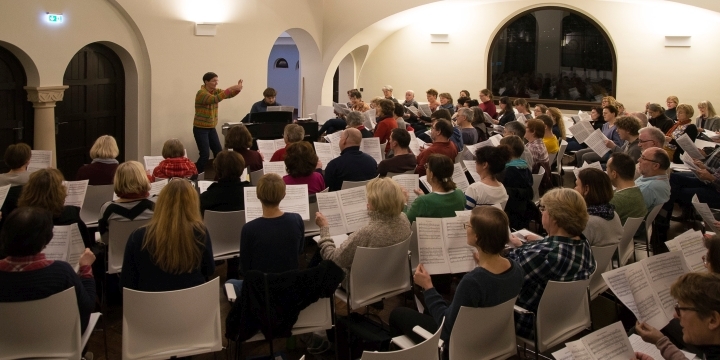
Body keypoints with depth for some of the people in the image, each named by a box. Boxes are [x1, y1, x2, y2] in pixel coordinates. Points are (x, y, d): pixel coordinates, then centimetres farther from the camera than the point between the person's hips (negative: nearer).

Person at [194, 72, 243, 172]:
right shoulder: (201, 93, -20)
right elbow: (215, 99, -36)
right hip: (200, 129, -8)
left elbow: (229, 94, -4)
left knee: (219, 152, 7)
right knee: (205, 155, -10)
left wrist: (238, 89, -26)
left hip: (211, 128, 8)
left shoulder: (215, 91, 5)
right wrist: (231, 88, -39)